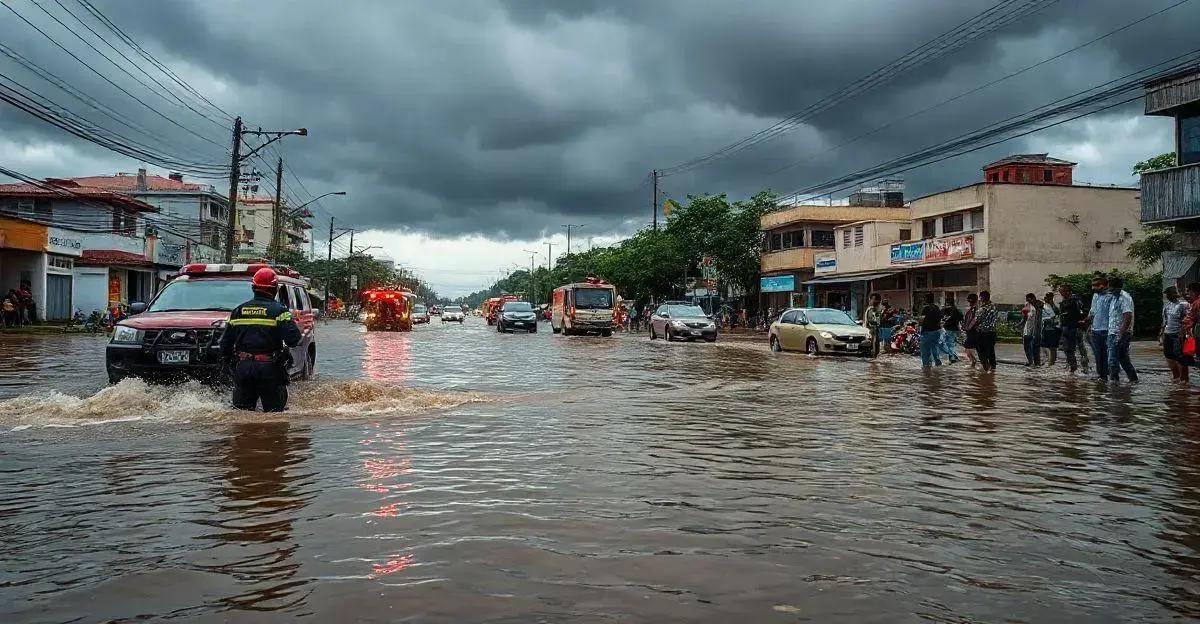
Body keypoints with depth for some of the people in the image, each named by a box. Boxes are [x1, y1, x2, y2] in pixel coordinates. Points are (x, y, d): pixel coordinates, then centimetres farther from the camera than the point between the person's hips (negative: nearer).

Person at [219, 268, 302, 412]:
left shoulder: (238, 311, 8)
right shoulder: (278, 311, -7)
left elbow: (225, 343, 10)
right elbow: (293, 338, -18)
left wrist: (228, 360, 25)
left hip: (242, 368, 4)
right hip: (269, 368, -4)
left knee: (241, 409, 14)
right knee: (274, 411, 4)